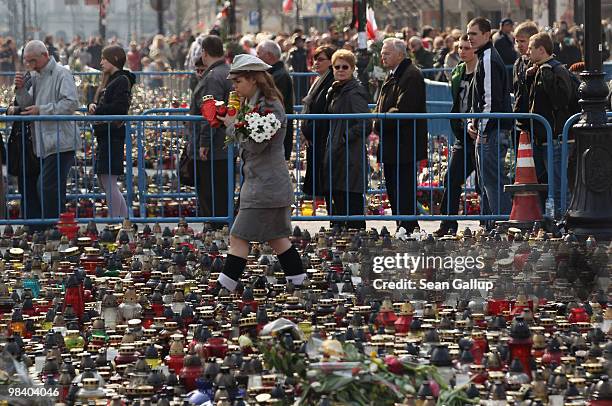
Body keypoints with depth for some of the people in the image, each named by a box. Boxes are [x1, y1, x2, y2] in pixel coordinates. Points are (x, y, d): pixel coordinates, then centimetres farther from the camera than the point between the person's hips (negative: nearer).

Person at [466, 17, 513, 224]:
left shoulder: (488, 60, -13)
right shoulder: (484, 58, 18)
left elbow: (491, 99, -19)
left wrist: (483, 131, -16)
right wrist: (472, 122, 13)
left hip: (491, 131, -10)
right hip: (485, 131, 10)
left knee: (493, 180, -10)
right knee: (486, 182, 13)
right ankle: (489, 228, 17)